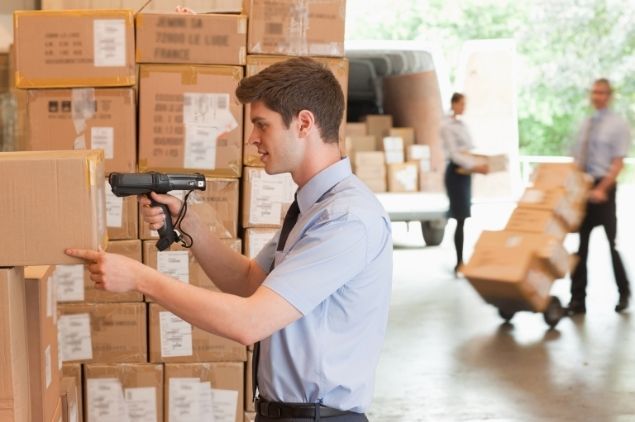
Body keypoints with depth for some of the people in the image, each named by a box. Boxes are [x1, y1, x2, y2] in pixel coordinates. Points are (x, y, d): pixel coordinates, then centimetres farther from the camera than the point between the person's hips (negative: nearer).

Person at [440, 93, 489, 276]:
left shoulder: (463, 124, 15)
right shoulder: (446, 125, -11)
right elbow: (453, 154, -18)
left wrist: (481, 163, 0)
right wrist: (475, 166, -26)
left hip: (466, 173, 8)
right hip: (456, 173, -8)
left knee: (463, 218, 11)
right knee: (460, 219, -10)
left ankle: (461, 261, 17)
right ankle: (459, 263, -7)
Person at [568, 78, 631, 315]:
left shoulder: (618, 125, -7)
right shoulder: (585, 125, 12)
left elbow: (618, 163, -13)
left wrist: (602, 189, -23)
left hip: (604, 187, -5)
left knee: (611, 242, 5)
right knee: (581, 243, 4)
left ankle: (623, 293, 24)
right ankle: (578, 299, 7)